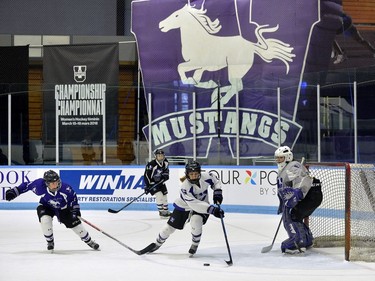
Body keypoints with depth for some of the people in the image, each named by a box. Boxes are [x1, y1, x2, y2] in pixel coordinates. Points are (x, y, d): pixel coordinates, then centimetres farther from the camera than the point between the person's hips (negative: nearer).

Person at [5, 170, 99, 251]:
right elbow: (27, 185, -17)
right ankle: (50, 242, -4)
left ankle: (88, 241, 17)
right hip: (45, 206, 0)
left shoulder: (65, 188, -33)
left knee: (75, 223, -6)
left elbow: (73, 196, -12)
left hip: (63, 208, 0)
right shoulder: (40, 185, -35)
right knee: (45, 220, -29)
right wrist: (14, 191, -15)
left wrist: (75, 209, -11)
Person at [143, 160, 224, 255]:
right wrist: (212, 209, -48)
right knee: (171, 226, 3)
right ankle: (157, 243, 29)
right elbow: (194, 204, -41)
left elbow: (215, 180, 1)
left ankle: (195, 244, -3)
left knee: (196, 222, -27)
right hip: (184, 206, -2)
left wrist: (217, 192, -17)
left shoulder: (205, 177, -24)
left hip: (202, 204, 2)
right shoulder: (185, 187, -35)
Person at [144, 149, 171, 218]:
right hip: (152, 182, -7)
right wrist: (147, 186, -28)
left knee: (164, 194, 9)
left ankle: (166, 210, 24)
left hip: (160, 181, 7)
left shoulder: (165, 163, -8)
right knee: (159, 194, -19)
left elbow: (166, 171, 12)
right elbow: (147, 175, -26)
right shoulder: (151, 164, -29)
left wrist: (165, 175, -10)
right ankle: (161, 212, -11)